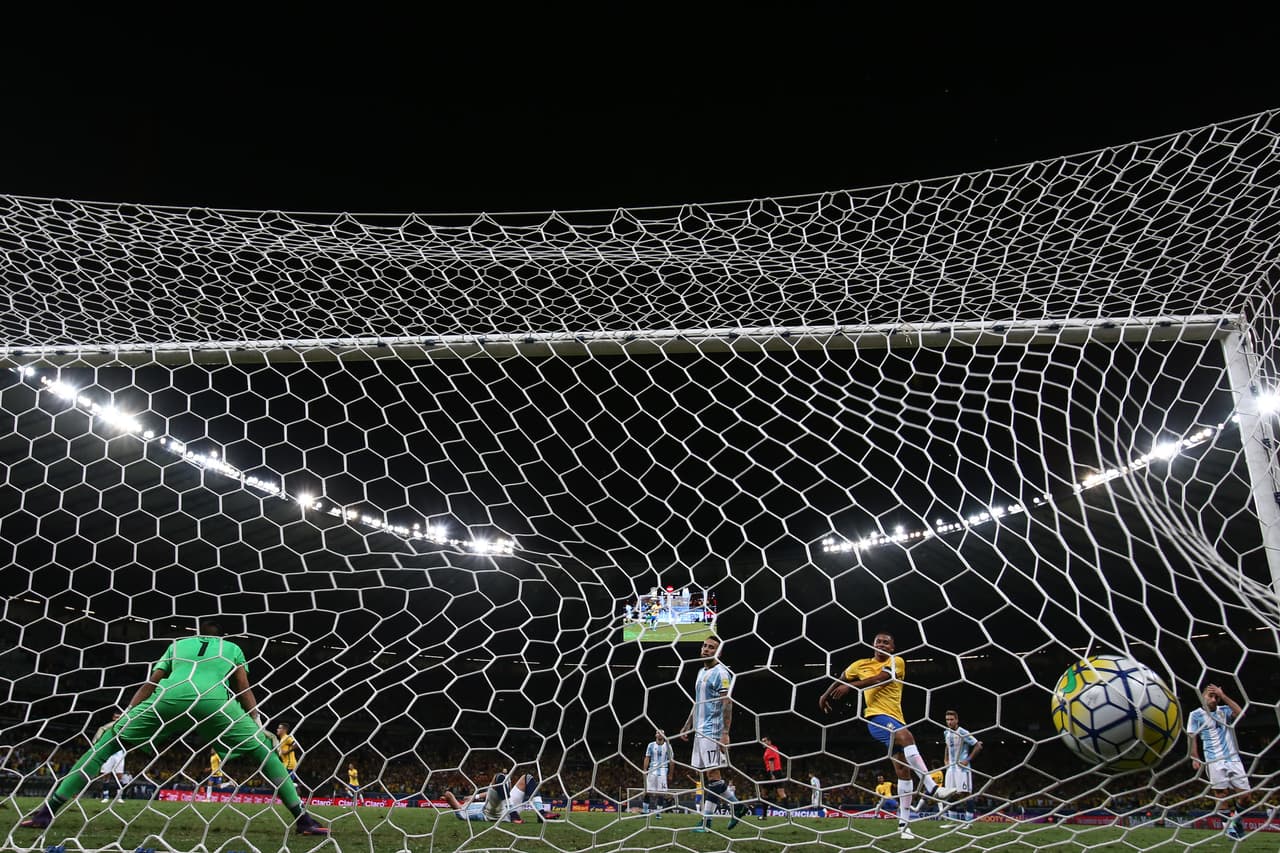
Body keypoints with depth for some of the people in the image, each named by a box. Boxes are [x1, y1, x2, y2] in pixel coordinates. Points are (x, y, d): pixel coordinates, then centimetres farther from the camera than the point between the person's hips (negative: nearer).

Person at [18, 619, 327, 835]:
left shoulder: (176, 645, 37)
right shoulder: (232, 648, 33)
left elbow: (149, 685, 30)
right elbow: (245, 692, 24)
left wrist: (123, 716, 31)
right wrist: (259, 725, 22)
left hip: (170, 697, 1)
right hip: (213, 700, -1)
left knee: (107, 743, 20)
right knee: (264, 750, 10)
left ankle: (47, 811, 12)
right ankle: (303, 819, 4)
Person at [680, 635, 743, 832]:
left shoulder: (721, 673, -10)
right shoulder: (702, 672, 18)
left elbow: (727, 704, -16)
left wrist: (725, 733, -23)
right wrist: (687, 727, 23)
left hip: (713, 731, -10)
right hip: (700, 731, 10)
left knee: (712, 774, -7)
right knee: (702, 774, 9)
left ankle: (707, 821, -3)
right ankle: (734, 805, 18)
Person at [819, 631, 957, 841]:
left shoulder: (897, 662, 4)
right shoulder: (860, 665, 9)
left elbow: (880, 678, -14)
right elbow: (841, 680, 27)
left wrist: (851, 686, -20)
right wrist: (827, 695, 32)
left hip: (895, 719, 3)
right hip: (876, 716, -3)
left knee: (903, 768, 1)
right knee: (906, 736, -32)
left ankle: (903, 822, 9)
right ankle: (931, 788, -36)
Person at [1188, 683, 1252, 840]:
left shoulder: (1224, 710, 14)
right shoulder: (1196, 714, 5)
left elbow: (1240, 713, -7)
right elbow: (1191, 737, 2)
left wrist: (1223, 695, -8)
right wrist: (1195, 758, -8)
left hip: (1233, 758, 3)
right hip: (1214, 761, -3)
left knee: (1245, 795, 1)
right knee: (1222, 795, -7)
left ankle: (1236, 817, 27)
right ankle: (1228, 824, 5)